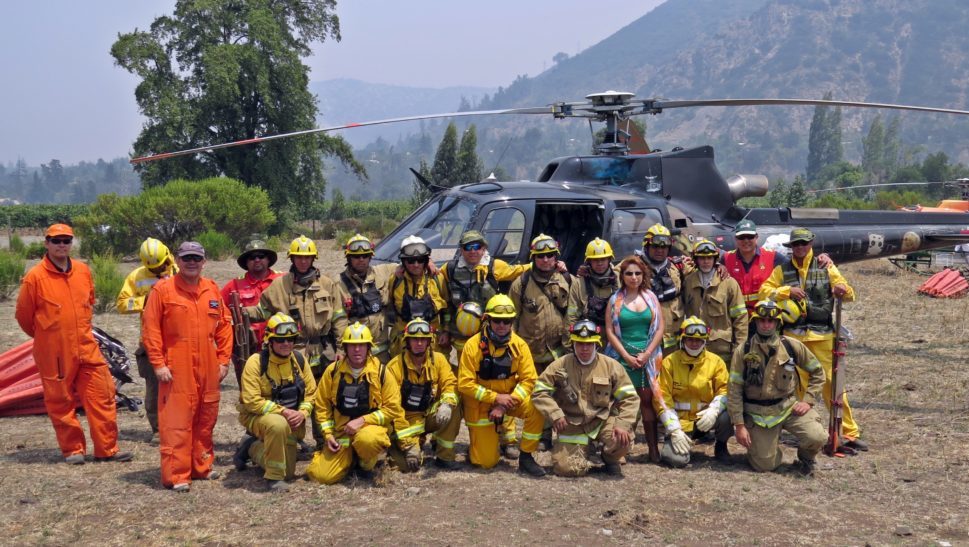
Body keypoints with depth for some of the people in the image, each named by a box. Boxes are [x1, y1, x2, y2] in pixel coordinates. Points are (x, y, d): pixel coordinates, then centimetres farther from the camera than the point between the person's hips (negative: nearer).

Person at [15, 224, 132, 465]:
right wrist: (45, 336, 11)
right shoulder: (35, 277, -10)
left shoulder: (83, 271, 4)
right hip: (54, 352, -4)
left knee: (102, 396, 2)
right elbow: (23, 315, -1)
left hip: (87, 347, 4)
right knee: (61, 402, 5)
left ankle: (107, 449, 11)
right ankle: (72, 449, 19)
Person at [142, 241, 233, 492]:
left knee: (205, 420, 12)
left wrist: (224, 360, 8)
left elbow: (224, 326, 14)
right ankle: (176, 475, -3)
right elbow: (151, 328, -6)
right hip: (176, 370, -5)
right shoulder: (163, 289, -4)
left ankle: (202, 466, 24)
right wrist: (158, 364, -11)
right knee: (175, 422, -6)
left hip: (208, 369, 5)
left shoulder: (212, 290, 10)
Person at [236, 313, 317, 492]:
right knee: (278, 424, -41)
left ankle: (255, 449, 38)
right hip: (256, 416, -5)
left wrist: (302, 413, -15)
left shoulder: (299, 359, -4)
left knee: (288, 473, 8)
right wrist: (283, 412, -27)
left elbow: (311, 392, 3)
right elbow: (251, 401, -23)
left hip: (289, 419, 6)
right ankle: (274, 477, -23)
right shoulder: (256, 362, -19)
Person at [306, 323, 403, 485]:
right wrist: (328, 434, -2)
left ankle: (366, 465, -4)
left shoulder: (381, 372, -6)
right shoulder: (333, 371, 0)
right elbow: (322, 405, 8)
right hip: (341, 431, 3)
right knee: (321, 475, -11)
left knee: (367, 440, -41)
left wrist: (362, 420, -16)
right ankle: (349, 456, 22)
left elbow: (393, 408, -7)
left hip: (371, 425, -3)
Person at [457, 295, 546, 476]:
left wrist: (505, 404, -22)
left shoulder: (519, 345, -8)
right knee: (487, 462, -4)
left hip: (508, 398, 3)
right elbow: (465, 384, -19)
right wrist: (496, 398, -25)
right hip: (480, 403, -3)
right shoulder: (473, 345, -17)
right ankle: (479, 444, 32)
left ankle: (526, 457, -8)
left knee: (536, 410, -27)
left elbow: (529, 380, -10)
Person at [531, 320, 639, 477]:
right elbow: (540, 392, -5)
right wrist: (555, 414, -18)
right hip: (572, 425, 0)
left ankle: (610, 459, 9)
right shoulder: (560, 365, -4)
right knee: (567, 468, -15)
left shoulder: (611, 365, -4)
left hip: (602, 420, 0)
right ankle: (582, 449, 23)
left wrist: (622, 425, -18)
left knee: (623, 439, -30)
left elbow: (629, 398, -4)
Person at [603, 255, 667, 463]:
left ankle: (654, 449, 0)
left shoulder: (651, 297, 9)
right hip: (622, 356, -1)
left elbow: (661, 327, 4)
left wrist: (647, 354, -6)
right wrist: (626, 356, -9)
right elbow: (609, 331, 0)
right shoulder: (615, 300, 5)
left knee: (648, 400, -2)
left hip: (648, 357, 1)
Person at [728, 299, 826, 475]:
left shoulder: (792, 346, -3)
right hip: (758, 413, -1)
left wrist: (807, 401, -3)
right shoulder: (743, 351, -6)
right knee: (765, 465, -9)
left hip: (789, 406, 1)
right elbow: (734, 390, -4)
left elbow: (817, 373, 9)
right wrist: (739, 425, -8)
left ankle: (805, 458, 13)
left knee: (816, 437, -23)